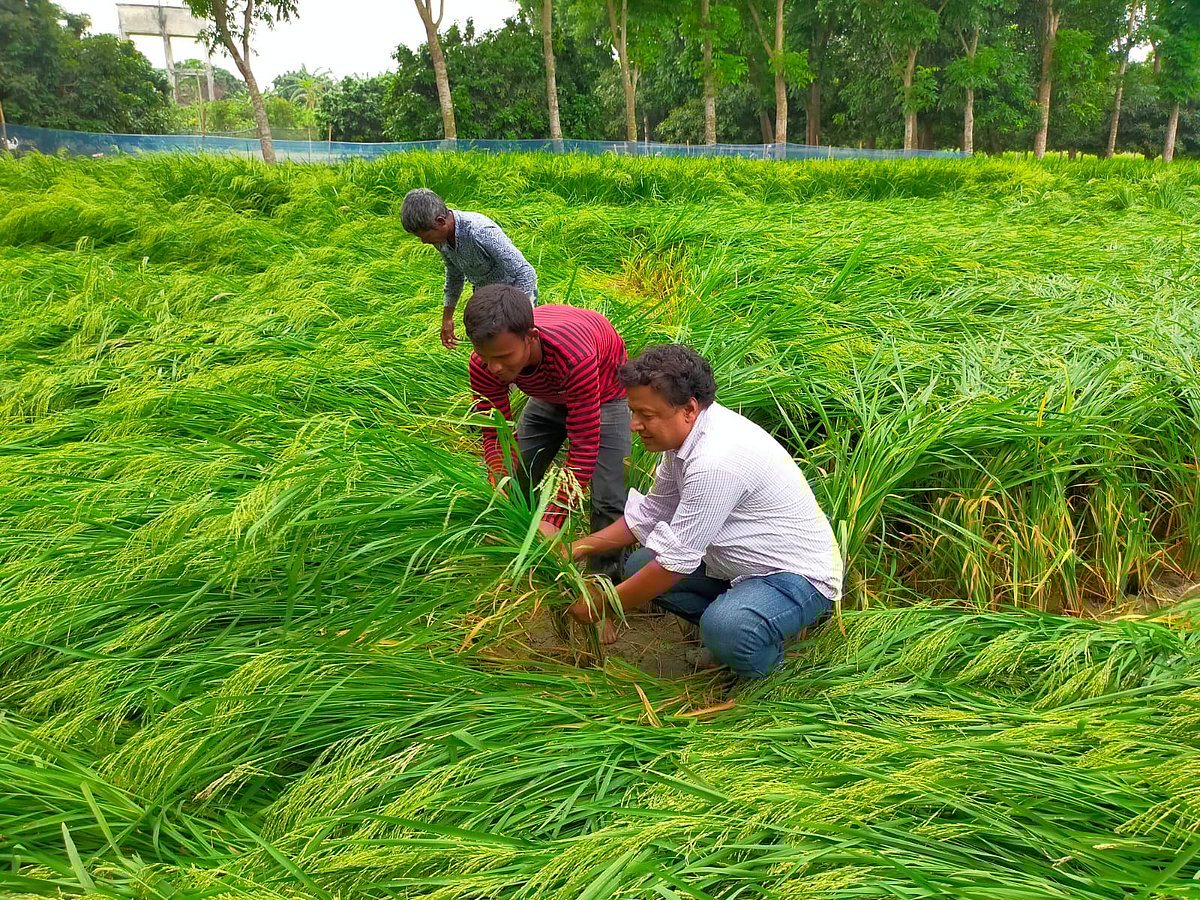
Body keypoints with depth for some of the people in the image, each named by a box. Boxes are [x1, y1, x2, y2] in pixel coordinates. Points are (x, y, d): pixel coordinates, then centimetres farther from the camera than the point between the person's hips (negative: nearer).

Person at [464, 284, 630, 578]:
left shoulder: (574, 356, -47)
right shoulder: (484, 364, -31)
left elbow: (584, 446, -40)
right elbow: (496, 434, -22)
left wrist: (552, 520, -43)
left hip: (604, 394, -4)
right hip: (549, 395, 5)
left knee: (608, 500, -13)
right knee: (516, 484, 2)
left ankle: (605, 580, 10)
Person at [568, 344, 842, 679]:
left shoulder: (717, 460, -32)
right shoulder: (687, 433, -2)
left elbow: (675, 562, -27)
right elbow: (651, 512, 11)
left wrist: (600, 606, -15)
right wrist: (583, 547, 1)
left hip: (799, 576, -9)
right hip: (739, 562, 9)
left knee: (723, 629, -36)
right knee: (639, 567, 5)